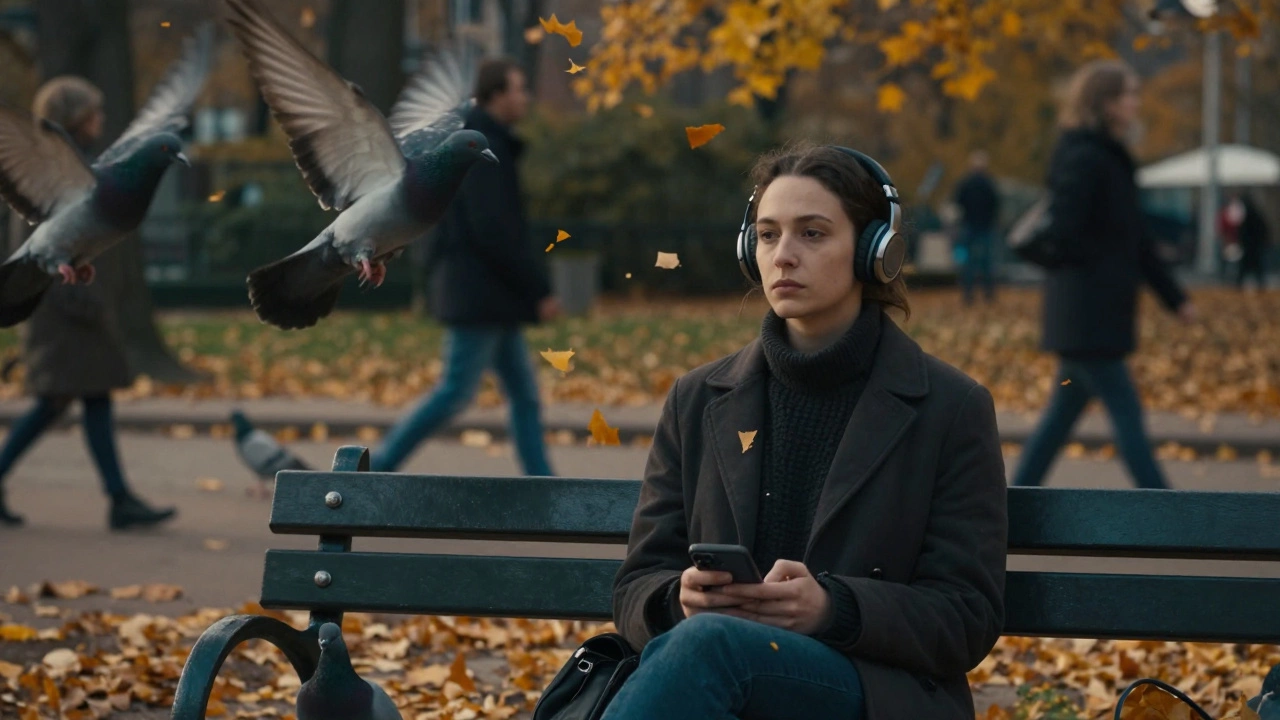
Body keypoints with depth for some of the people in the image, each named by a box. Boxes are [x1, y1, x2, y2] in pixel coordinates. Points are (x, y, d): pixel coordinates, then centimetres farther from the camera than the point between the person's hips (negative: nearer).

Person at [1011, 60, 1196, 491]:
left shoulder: (1110, 159, 16)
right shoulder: (1084, 159, -15)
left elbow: (1135, 241, 20)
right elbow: (1065, 234, -22)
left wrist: (1175, 298, 19)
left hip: (1100, 314, 10)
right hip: (1088, 314, -10)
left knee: (1062, 414, 11)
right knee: (1126, 414, -5)